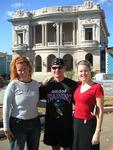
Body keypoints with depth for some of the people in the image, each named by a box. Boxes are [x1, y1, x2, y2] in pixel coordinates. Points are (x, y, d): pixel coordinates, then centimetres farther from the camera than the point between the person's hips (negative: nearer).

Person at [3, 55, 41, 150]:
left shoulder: (36, 84, 0)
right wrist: (6, 128, -10)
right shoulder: (13, 85, -13)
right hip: (17, 124, -4)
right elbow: (6, 107, -10)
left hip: (34, 122, 4)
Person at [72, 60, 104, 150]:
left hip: (88, 124, -6)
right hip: (76, 123, 7)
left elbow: (100, 111, -13)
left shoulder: (97, 87, -14)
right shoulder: (78, 85, 4)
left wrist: (97, 132, -16)